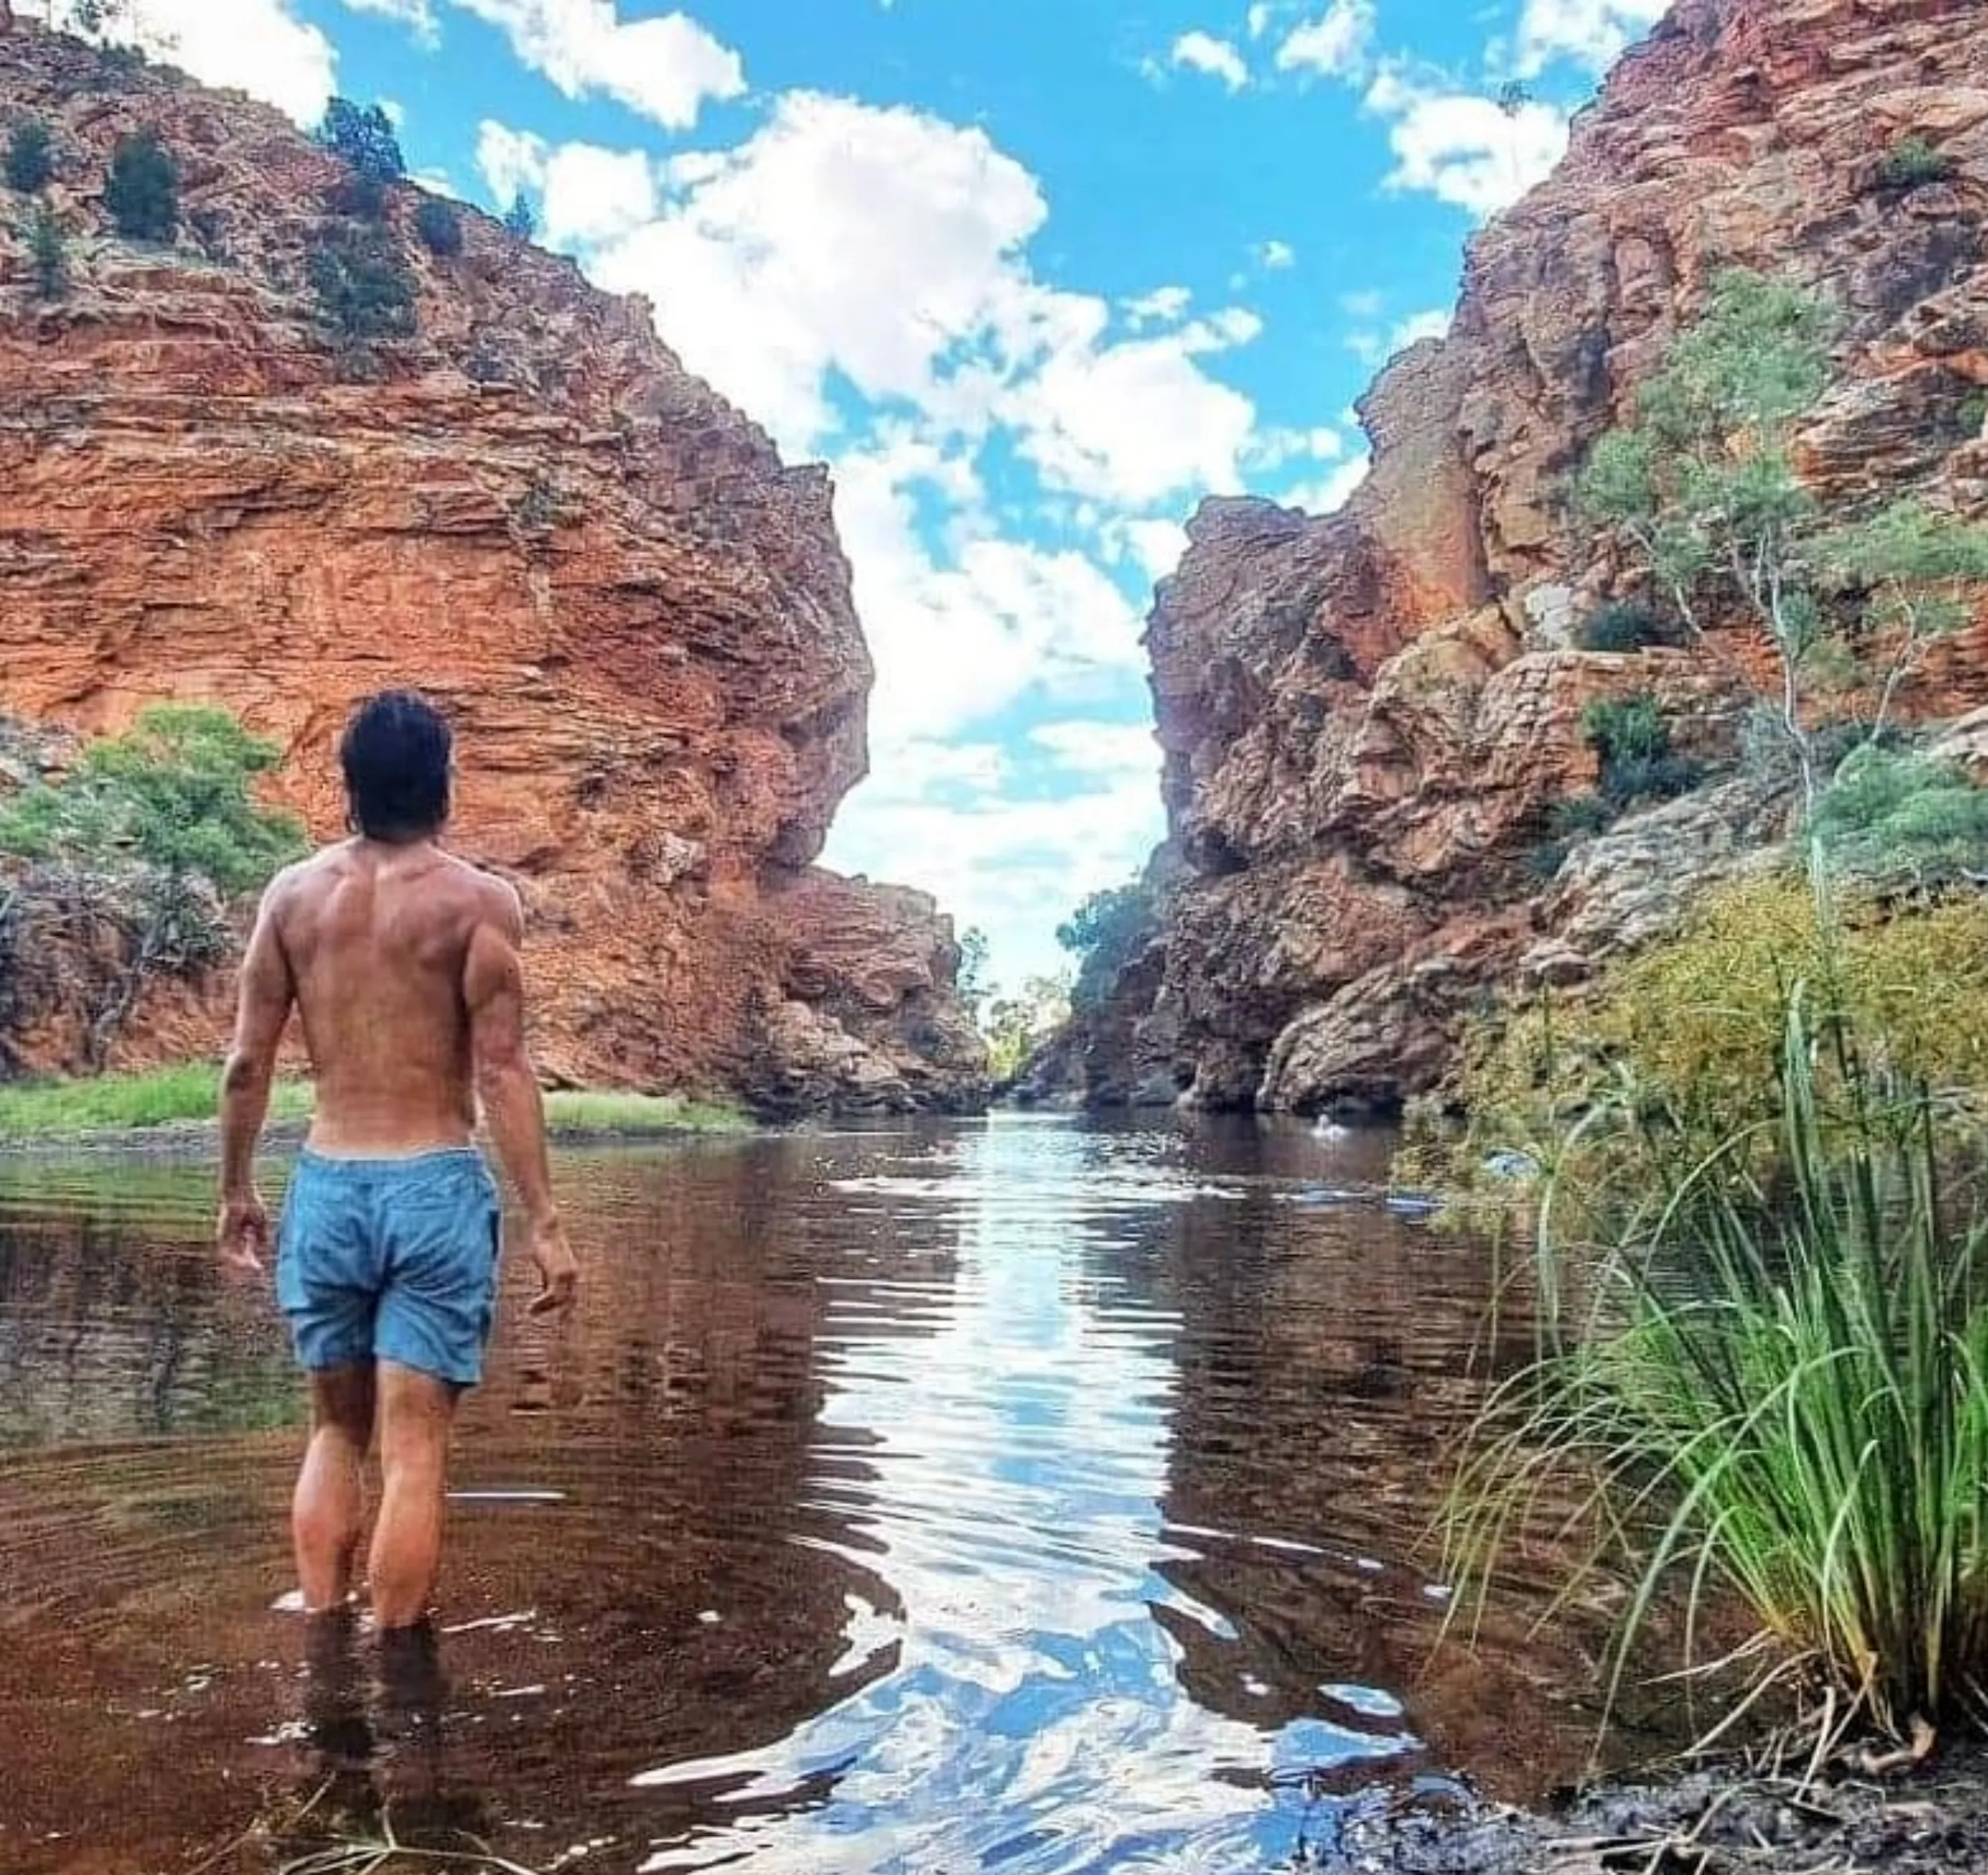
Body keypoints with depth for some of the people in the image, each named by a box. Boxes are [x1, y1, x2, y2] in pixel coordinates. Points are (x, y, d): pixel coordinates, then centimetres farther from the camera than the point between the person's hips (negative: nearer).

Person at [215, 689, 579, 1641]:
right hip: (435, 1189, -4)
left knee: (336, 1431, 19)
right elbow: (501, 1073, -11)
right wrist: (543, 1222, -9)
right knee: (413, 1449, 2)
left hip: (325, 1189, 4)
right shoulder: (479, 900, -7)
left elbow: (247, 1063, 5)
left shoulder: (293, 893, 5)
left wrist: (236, 1193, 18)